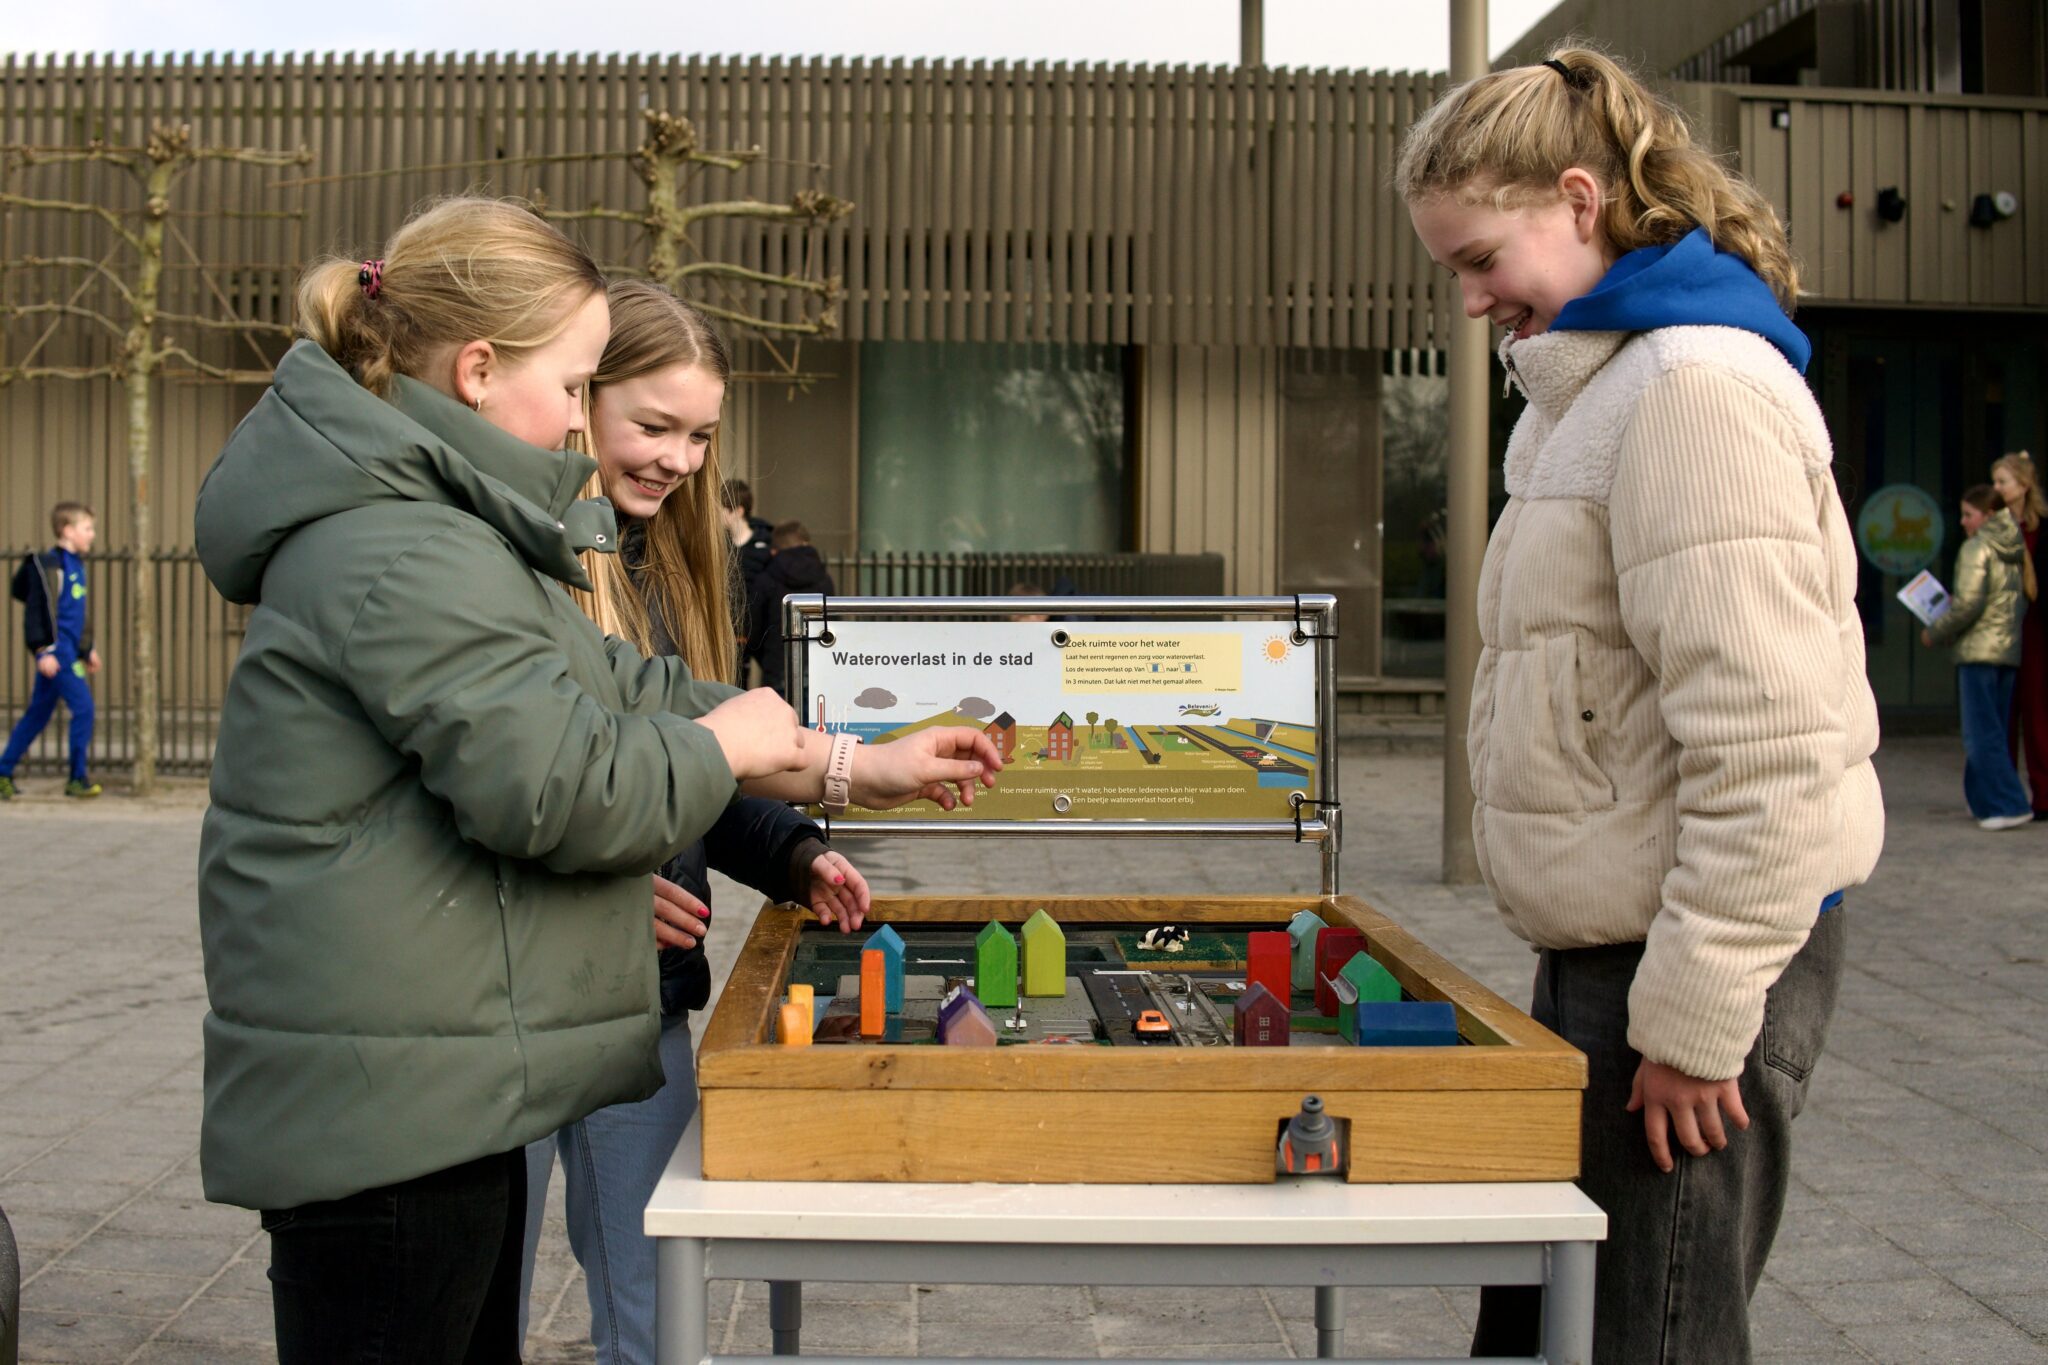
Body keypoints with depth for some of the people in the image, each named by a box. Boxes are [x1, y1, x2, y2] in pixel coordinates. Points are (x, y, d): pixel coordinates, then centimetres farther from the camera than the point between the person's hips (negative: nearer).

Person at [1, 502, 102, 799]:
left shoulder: (75, 564, 16)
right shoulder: (50, 564, -12)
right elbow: (37, 609, -16)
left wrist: (87, 649, 26)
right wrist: (43, 650, -20)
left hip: (68, 651, 10)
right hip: (55, 651, -10)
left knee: (38, 713, 13)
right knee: (83, 707, -11)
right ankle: (78, 779, -5)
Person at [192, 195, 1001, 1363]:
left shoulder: (443, 529, 15)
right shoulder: (399, 554, -19)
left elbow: (614, 685, 16)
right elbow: (557, 782, -26)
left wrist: (854, 769, 12)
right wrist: (725, 745, -7)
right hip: (382, 1103, -11)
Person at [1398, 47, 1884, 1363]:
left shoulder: (1698, 388, -18)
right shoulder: (1591, 387, 14)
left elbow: (1770, 747, -23)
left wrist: (1696, 1016, -19)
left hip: (1694, 953, -10)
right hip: (1602, 939, 10)